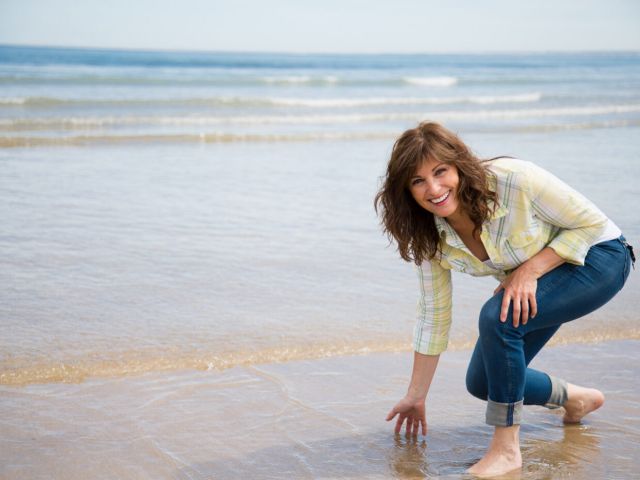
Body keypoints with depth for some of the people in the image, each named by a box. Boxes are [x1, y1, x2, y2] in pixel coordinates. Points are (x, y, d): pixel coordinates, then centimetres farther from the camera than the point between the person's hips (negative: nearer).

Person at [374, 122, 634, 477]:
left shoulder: (514, 179, -32)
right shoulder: (429, 235, -15)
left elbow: (592, 223, -21)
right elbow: (433, 314, -5)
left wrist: (530, 269, -30)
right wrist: (416, 397, -1)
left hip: (596, 258, -7)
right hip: (524, 280, 7)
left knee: (496, 317, -31)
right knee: (482, 383, 6)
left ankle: (506, 448, -18)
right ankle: (575, 398, 33)